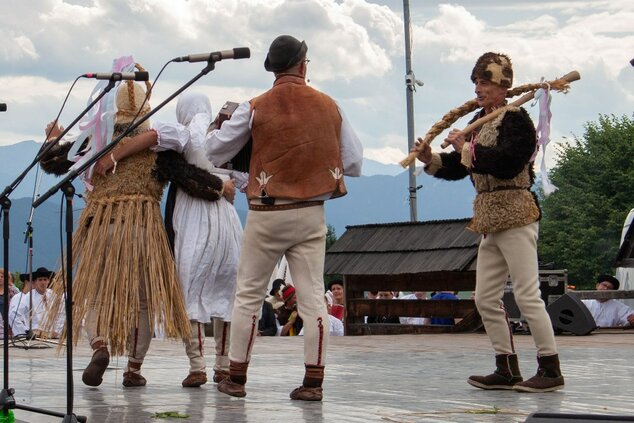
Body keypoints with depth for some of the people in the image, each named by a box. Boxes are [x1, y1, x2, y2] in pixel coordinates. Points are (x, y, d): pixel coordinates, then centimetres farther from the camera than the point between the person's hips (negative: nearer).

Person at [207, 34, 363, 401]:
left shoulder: (255, 109, -6)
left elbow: (215, 152, 4)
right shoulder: (329, 107, 1)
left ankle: (237, 378, 13)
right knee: (312, 296, 4)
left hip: (267, 214, -2)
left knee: (249, 295, 9)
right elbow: (354, 163, 4)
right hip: (311, 215, 2)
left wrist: (221, 122, 23)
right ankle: (314, 381, 3)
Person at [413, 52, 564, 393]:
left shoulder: (516, 119, -9)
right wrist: (430, 160, -1)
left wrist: (467, 149, -17)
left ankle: (551, 370, -1)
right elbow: (458, 168, 16)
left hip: (515, 215, -9)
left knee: (526, 294, -8)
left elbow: (507, 162, -24)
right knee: (486, 299, 9)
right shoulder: (480, 122, 16)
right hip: (489, 220, 9)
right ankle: (507, 370, 15)